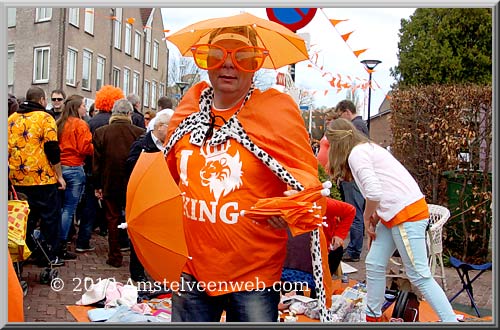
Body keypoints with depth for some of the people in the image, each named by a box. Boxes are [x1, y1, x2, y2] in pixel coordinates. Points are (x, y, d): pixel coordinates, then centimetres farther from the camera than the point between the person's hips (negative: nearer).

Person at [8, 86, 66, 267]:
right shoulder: (45, 118, -8)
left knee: (25, 216, 17)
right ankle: (49, 256, 9)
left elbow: (8, 148, 15)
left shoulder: (12, 118, 11)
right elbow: (53, 150, -12)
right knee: (50, 216, 6)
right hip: (42, 178, -6)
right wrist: (59, 176, -5)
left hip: (17, 178, 6)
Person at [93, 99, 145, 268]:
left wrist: (97, 186, 4)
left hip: (109, 184, 0)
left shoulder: (101, 132, -7)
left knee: (113, 220, 11)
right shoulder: (140, 132, -9)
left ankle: (115, 257, 17)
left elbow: (97, 161, -4)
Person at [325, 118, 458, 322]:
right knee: (374, 264, 13)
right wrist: (375, 218, 8)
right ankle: (372, 315, 25)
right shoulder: (368, 148, 19)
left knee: (419, 275, -6)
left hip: (407, 213, -10)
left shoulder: (356, 153, -10)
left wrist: (367, 217, -4)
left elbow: (374, 192, -21)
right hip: (394, 215, 10)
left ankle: (451, 321, 1)